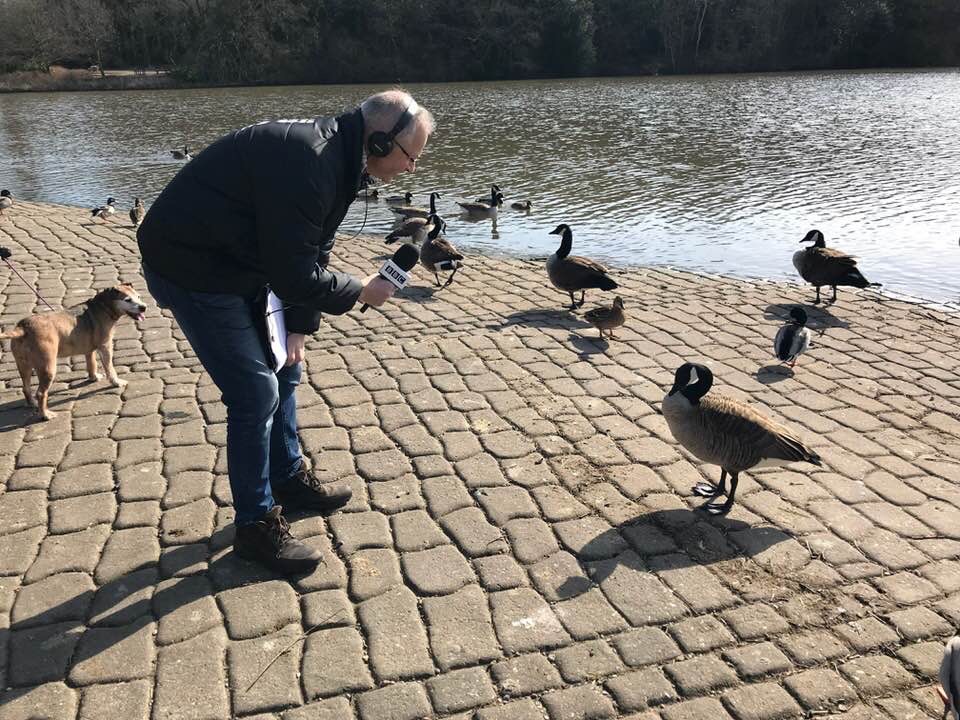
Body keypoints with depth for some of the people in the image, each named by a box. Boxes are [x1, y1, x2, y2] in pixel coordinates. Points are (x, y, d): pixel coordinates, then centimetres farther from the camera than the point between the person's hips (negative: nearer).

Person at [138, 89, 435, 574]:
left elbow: (310, 255, 7)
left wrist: (299, 328, 2)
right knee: (256, 394, -8)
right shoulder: (306, 163, -30)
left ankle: (289, 479, 35)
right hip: (192, 268, -10)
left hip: (241, 262, 10)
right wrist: (360, 292, -14)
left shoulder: (339, 158, 2)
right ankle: (256, 525, 8)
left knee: (283, 369, 16)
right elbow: (294, 274, -29)